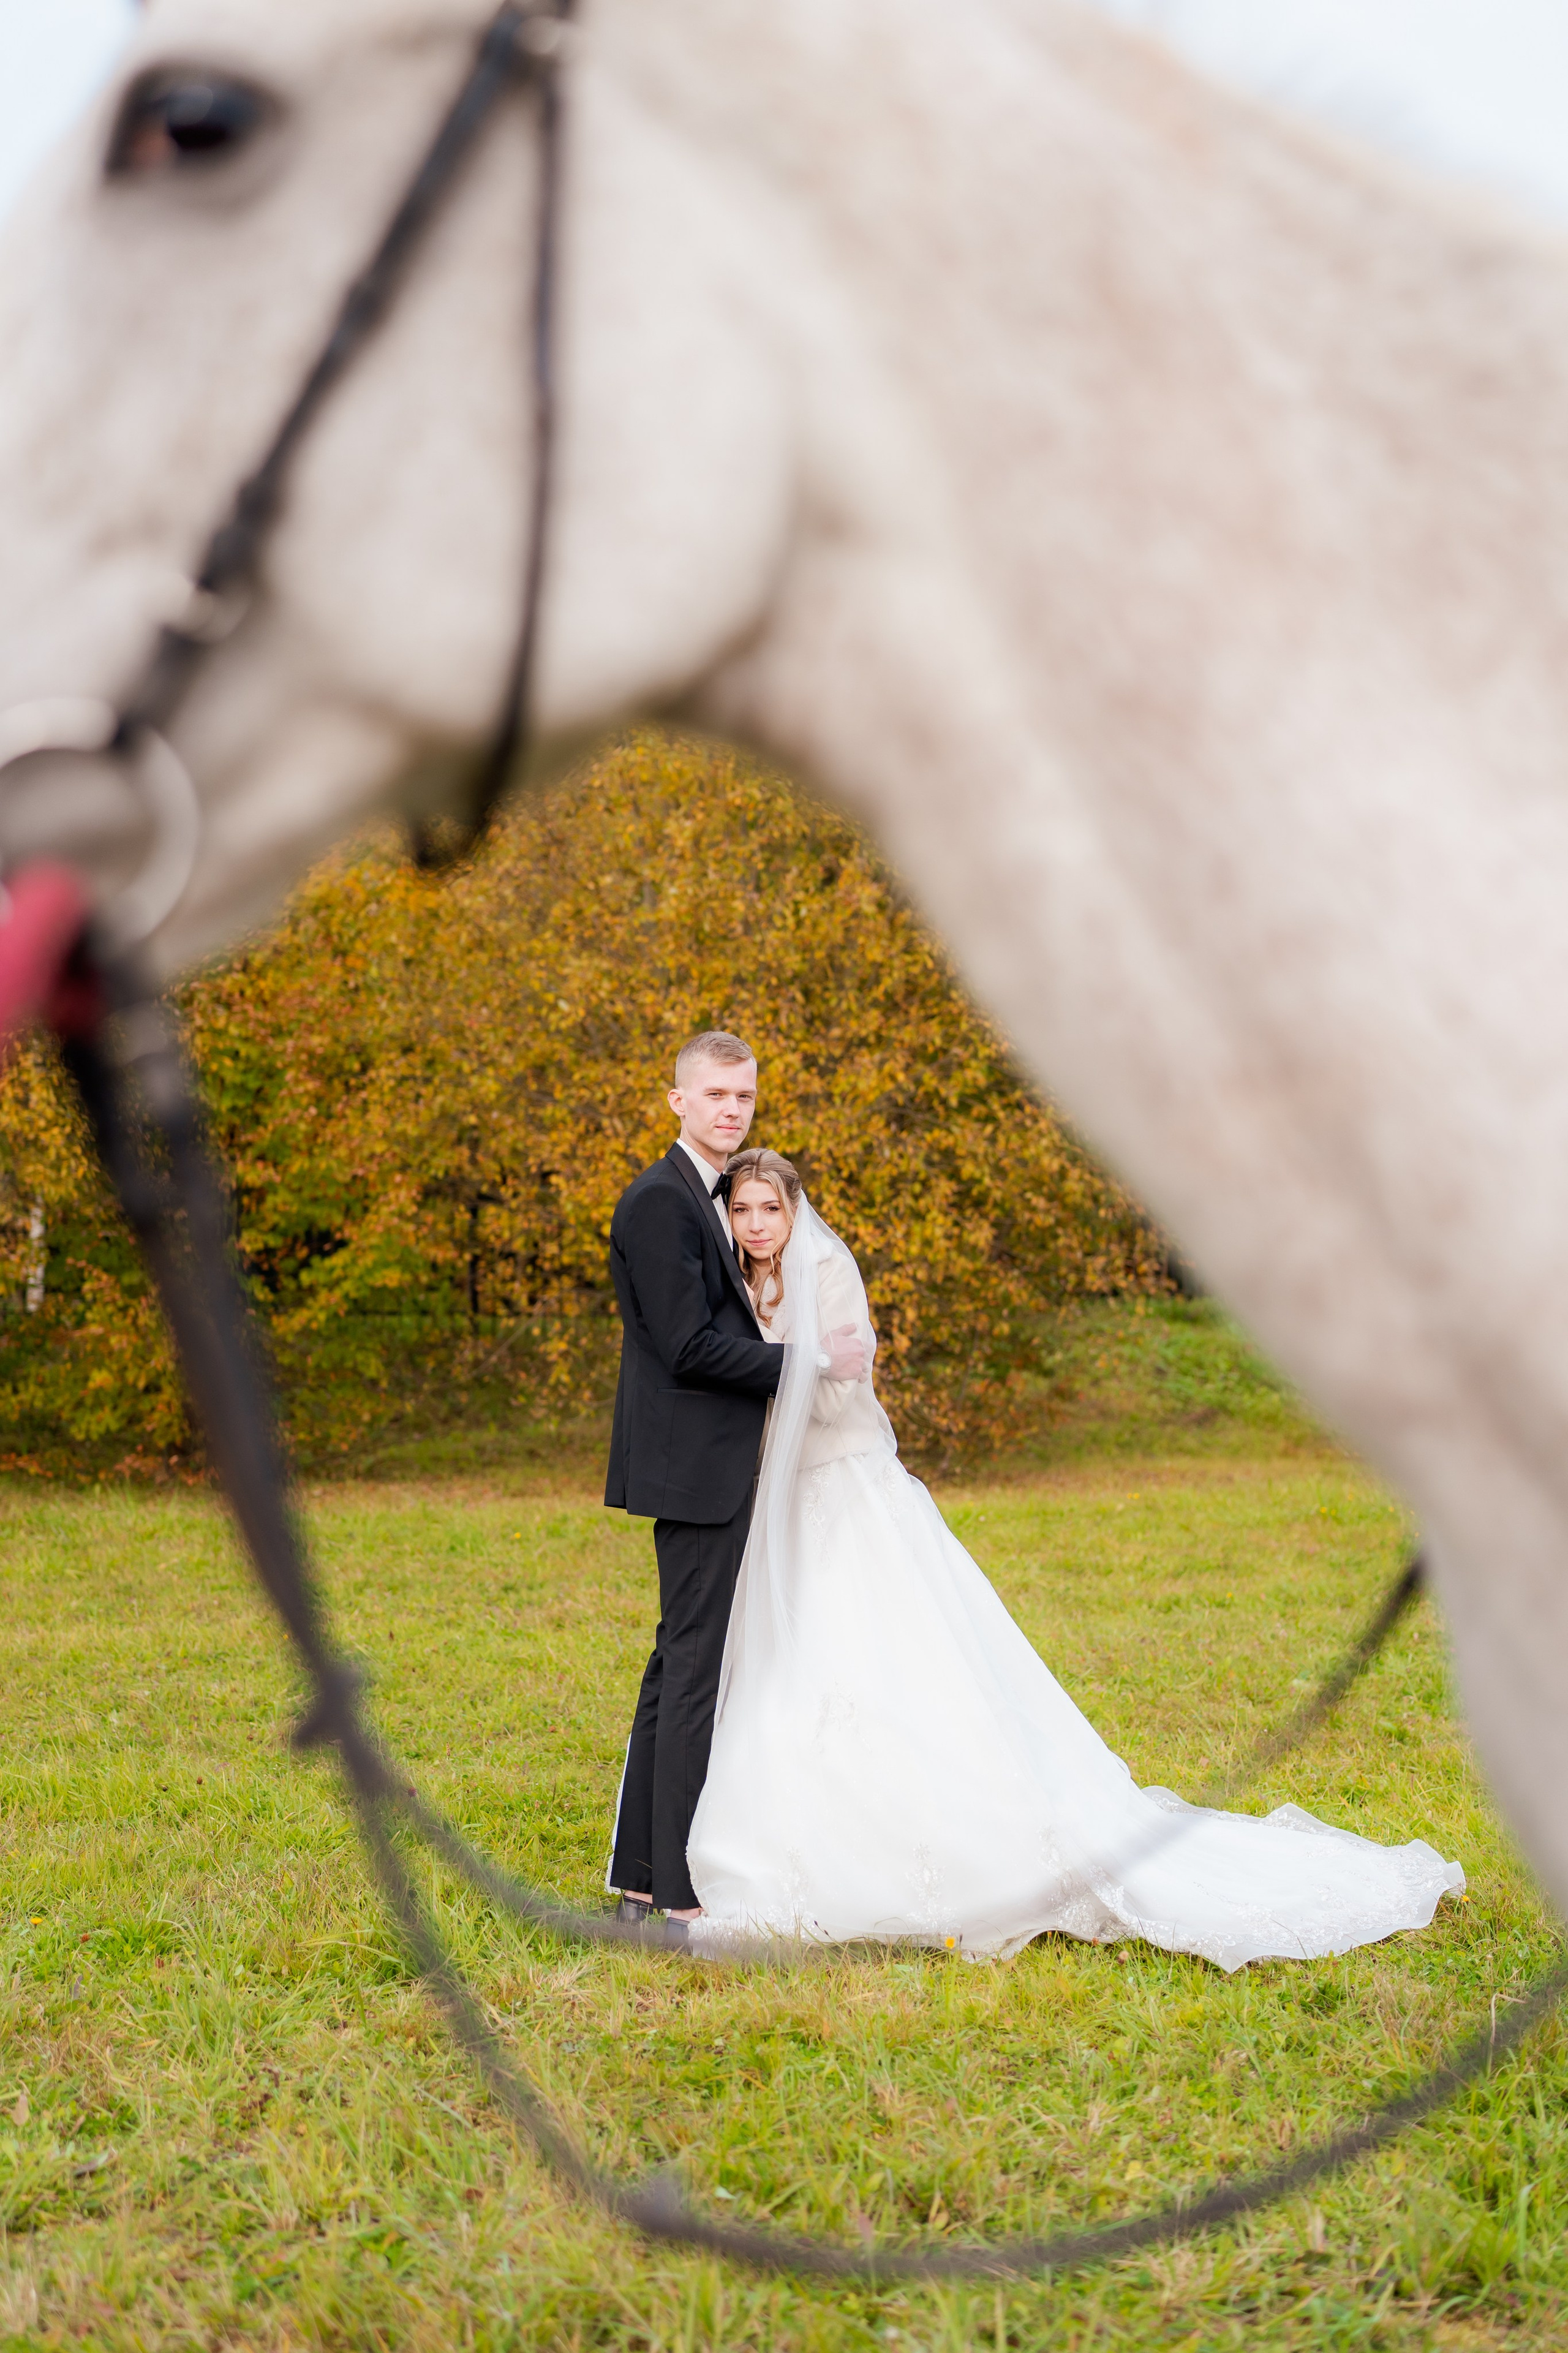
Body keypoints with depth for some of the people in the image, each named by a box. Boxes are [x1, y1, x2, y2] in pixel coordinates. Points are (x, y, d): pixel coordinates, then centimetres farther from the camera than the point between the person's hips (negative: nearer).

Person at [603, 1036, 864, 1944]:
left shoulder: (714, 1196, 18)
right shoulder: (660, 1201, -14)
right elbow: (690, 1346, -20)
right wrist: (814, 1360, -16)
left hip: (714, 1469, 10)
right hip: (696, 1470, -10)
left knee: (681, 1664, 13)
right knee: (699, 1670, -9)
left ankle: (641, 1878, 20)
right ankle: (684, 1895, -6)